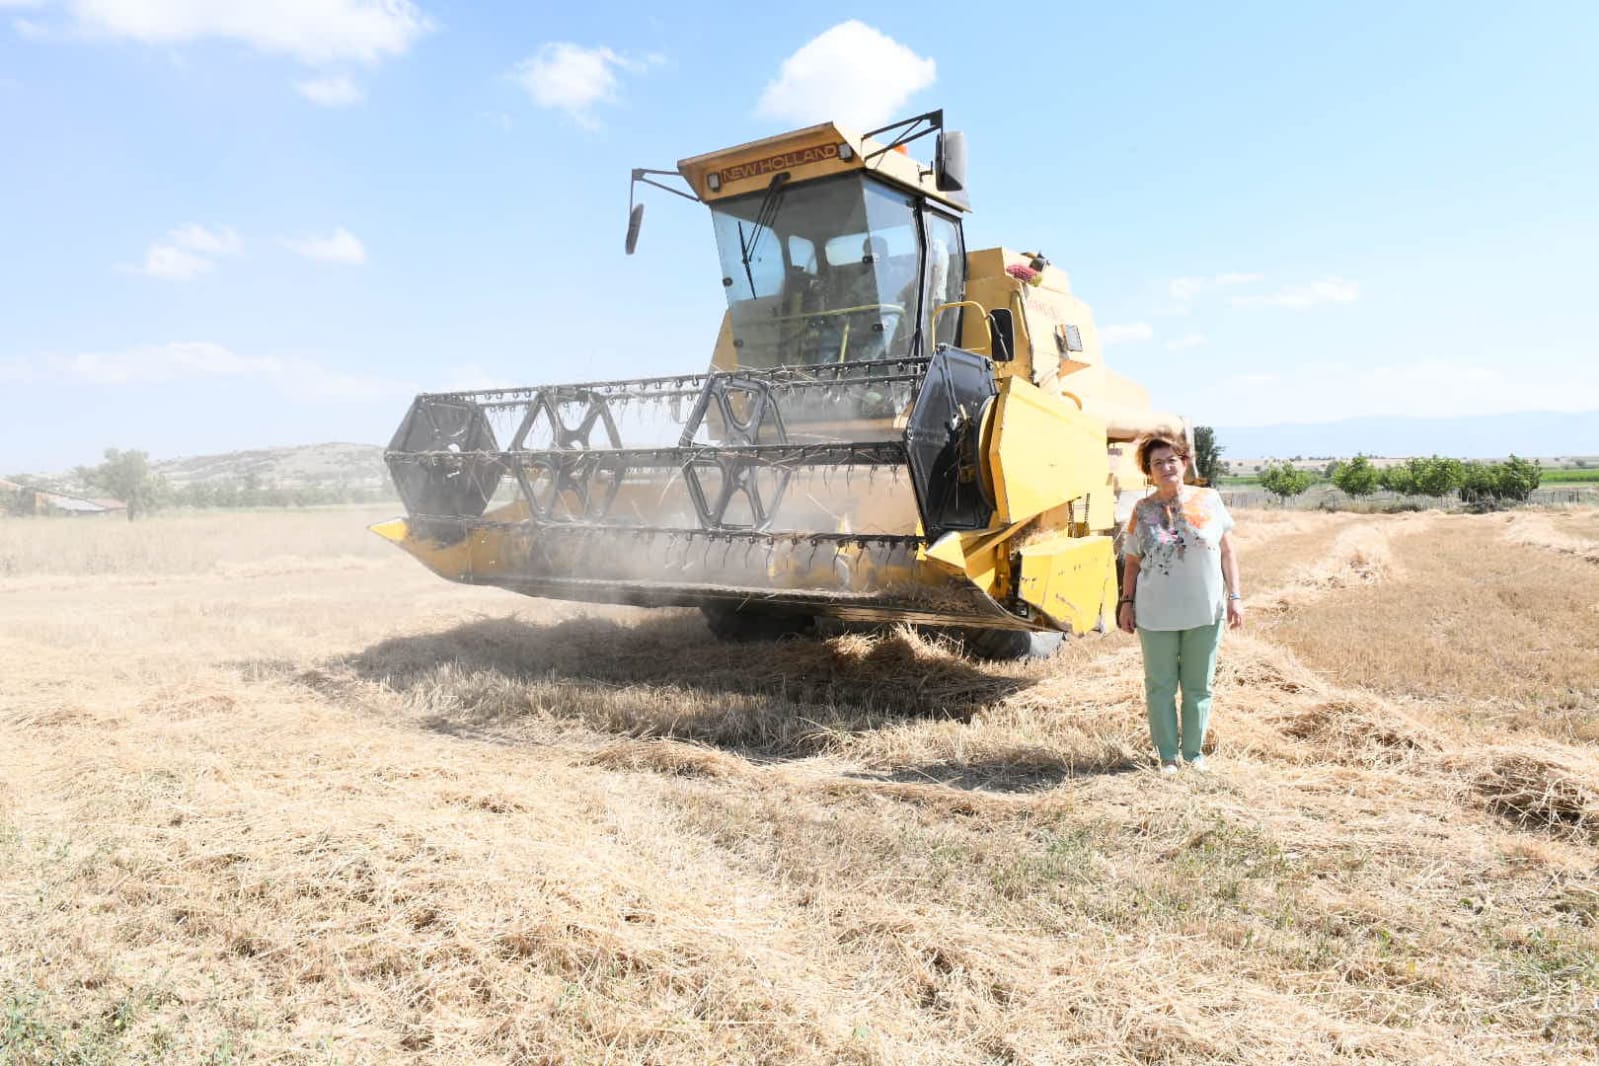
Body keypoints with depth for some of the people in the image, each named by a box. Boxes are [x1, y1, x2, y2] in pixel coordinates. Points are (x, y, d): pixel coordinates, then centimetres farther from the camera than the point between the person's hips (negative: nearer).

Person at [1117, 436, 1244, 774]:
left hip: (1205, 612, 0)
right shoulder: (1142, 511, 1)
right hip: (1156, 615, 0)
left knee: (1198, 686, 10)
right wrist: (1127, 601, 3)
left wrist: (1235, 596, -1)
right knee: (1160, 687, 6)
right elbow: (1132, 561, 7)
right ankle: (1168, 755, 19)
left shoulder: (1209, 500, 1)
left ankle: (1194, 752, 25)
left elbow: (1227, 552, 4)